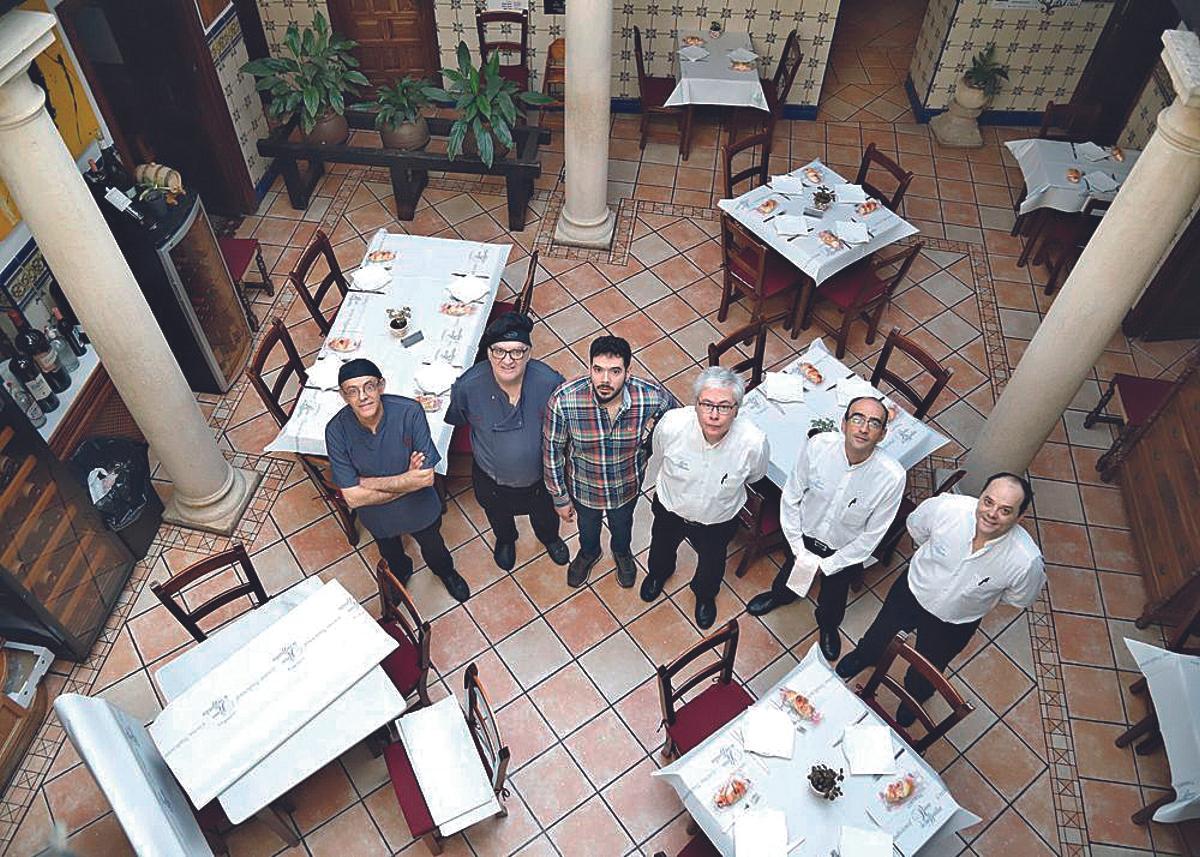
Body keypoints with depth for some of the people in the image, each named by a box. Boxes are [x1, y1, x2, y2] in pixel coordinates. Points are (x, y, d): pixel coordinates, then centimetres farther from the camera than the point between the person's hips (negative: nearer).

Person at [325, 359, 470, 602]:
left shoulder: (409, 412, -34)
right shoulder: (337, 430, -29)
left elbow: (427, 477, -31)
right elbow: (353, 497, -25)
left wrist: (368, 482, -28)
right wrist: (406, 482, -29)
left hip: (420, 508, -1)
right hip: (378, 516, 1)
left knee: (433, 548, 30)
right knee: (391, 555, 33)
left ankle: (446, 572, 64)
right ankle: (401, 575, 68)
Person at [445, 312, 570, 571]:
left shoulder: (550, 382, -33)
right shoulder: (468, 385, -32)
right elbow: (453, 418, -8)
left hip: (540, 477, 0)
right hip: (492, 480, 0)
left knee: (545, 515, 33)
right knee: (499, 517, 34)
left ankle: (549, 537, 69)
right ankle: (505, 540, 70)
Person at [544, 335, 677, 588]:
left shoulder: (652, 397, -33)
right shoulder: (563, 400, -35)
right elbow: (553, 451, -17)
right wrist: (560, 498, -8)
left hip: (627, 486, 1)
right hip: (584, 487, -1)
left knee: (622, 525, 34)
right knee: (588, 526, 33)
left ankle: (621, 552, 70)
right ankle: (589, 553, 69)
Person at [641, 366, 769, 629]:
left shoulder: (754, 442, -37)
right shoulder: (672, 424, -36)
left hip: (718, 521, 0)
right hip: (670, 509, 1)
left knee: (711, 563, 30)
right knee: (661, 548, 33)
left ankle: (705, 595, 66)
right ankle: (659, 573, 69)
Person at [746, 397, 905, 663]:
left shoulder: (892, 477, -32)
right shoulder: (818, 446, -29)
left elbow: (872, 535, -18)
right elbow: (791, 498, -14)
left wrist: (827, 565, -13)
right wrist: (798, 549, -13)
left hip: (844, 550, -1)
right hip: (804, 536, 1)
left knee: (832, 605, 25)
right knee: (789, 575, 31)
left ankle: (828, 626, 62)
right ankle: (781, 594, 68)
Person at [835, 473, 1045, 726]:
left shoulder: (1027, 561, -36)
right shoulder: (946, 507, -35)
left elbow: (1019, 598, -9)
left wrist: (984, 596, 0)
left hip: (954, 624, -1)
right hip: (912, 591, 1)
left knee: (924, 676, 27)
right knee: (878, 636, 30)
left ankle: (913, 697, 63)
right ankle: (864, 656, 66)